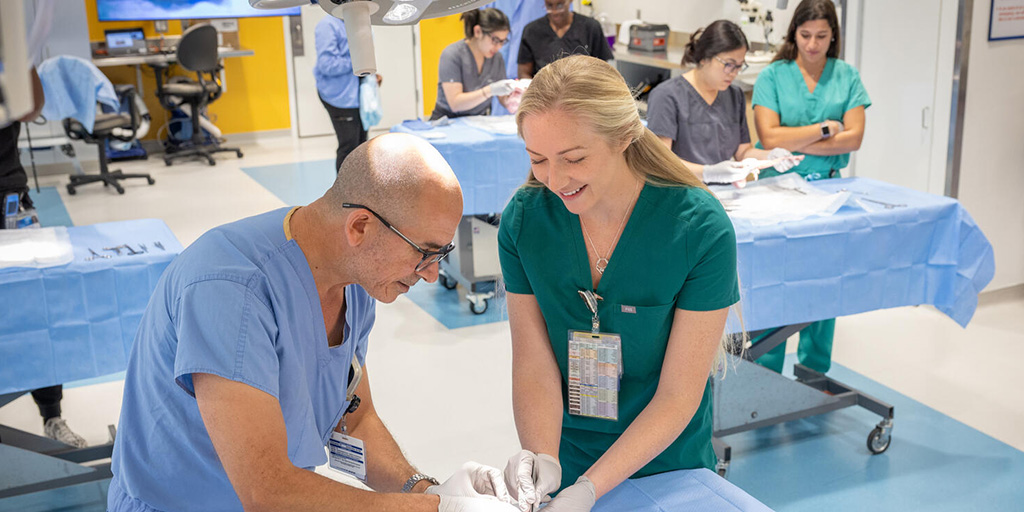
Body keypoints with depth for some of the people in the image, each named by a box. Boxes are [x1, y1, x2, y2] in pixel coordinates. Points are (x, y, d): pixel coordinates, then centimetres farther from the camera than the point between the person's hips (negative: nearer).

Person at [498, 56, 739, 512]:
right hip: (564, 459, 2)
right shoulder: (523, 218, -13)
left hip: (667, 464, -1)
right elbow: (534, 364, -11)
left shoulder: (699, 229, -21)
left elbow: (678, 395, -18)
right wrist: (541, 457, -27)